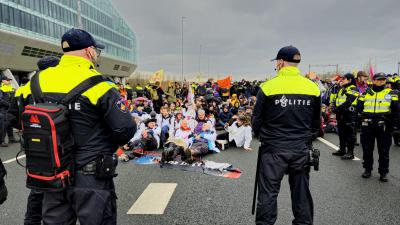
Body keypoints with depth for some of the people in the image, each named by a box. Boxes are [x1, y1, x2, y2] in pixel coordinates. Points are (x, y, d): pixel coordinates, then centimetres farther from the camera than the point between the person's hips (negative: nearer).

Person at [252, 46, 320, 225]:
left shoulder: (268, 87, -12)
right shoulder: (313, 88, 0)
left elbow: (256, 121, -4)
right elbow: (316, 123, 9)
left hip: (273, 149, -3)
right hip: (302, 149, 4)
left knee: (268, 194, 7)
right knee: (302, 193, 17)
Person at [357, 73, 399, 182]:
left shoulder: (391, 94, 6)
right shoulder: (366, 94, 11)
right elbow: (359, 107, 11)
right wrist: (365, 114, -5)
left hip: (384, 127, -1)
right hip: (367, 127, 2)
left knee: (384, 151, 4)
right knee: (367, 149, 9)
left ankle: (383, 172, 15)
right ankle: (367, 169, 23)